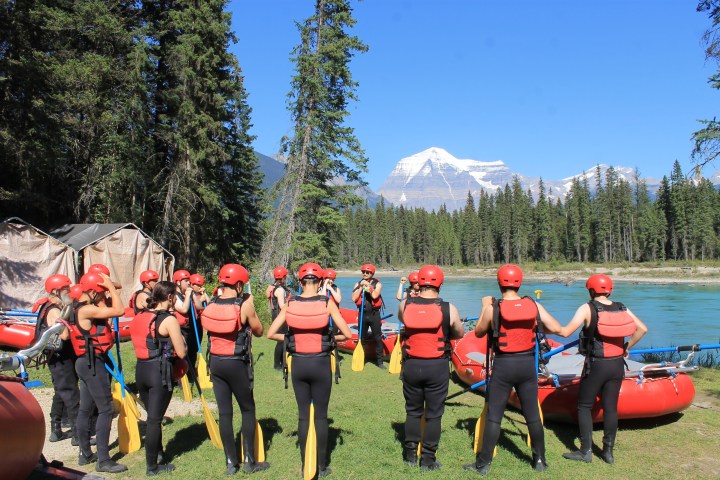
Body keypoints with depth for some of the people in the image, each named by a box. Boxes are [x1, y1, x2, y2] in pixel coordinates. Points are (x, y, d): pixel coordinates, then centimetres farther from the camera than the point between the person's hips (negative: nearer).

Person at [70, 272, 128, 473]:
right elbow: (119, 310, -25)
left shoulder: (81, 308, 11)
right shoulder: (86, 310, -20)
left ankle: (85, 454, 26)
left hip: (88, 362, 10)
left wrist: (109, 288, 6)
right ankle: (103, 460, -3)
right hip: (92, 363, -10)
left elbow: (111, 312, 15)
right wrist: (111, 286, -16)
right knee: (105, 409, -7)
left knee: (85, 409, 16)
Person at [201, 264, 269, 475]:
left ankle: (231, 462, 18)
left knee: (224, 412, 10)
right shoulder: (244, 306, -14)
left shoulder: (210, 306, 0)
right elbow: (259, 331, -3)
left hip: (215, 362, 5)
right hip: (237, 363, -5)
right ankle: (249, 461, 14)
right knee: (248, 410, 10)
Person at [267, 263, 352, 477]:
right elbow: (347, 334, -12)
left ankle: (305, 465, 21)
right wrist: (332, 338, 6)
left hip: (298, 364, 2)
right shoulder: (327, 303, -10)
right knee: (321, 415, 10)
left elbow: (271, 333, -6)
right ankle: (322, 466, 19)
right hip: (320, 364, -2)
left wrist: (290, 338, 7)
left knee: (303, 415, 13)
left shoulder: (290, 304, -5)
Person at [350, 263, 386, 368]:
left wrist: (367, 285, -15)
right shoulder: (358, 284, 5)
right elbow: (353, 298, -7)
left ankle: (380, 361, 8)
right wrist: (361, 287, -11)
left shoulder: (377, 284, -3)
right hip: (362, 314, 3)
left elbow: (375, 295, -22)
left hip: (374, 314, -3)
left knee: (378, 338, 0)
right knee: (361, 338, 12)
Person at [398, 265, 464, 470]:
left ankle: (410, 454, 28)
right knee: (433, 414, 11)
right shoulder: (448, 309, -12)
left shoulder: (405, 305, -7)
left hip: (411, 365, 2)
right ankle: (428, 459, 19)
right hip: (437, 367, -2)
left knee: (413, 411, 19)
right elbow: (460, 334, 3)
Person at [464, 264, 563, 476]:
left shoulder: (493, 308, -11)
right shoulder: (534, 305, -3)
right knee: (533, 415, 15)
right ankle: (540, 460, 28)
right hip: (527, 364, 3)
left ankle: (483, 464, 12)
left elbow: (479, 333, 2)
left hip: (503, 366, -3)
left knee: (493, 416, 5)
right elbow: (556, 329, -4)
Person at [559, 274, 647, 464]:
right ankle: (608, 452, 18)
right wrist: (627, 347, 11)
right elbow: (642, 329, 2)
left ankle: (586, 451, 9)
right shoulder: (622, 309, 4)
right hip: (617, 365, 5)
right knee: (610, 408, 11)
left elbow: (566, 332, -18)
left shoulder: (587, 308, -11)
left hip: (595, 365, -5)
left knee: (584, 406, 8)